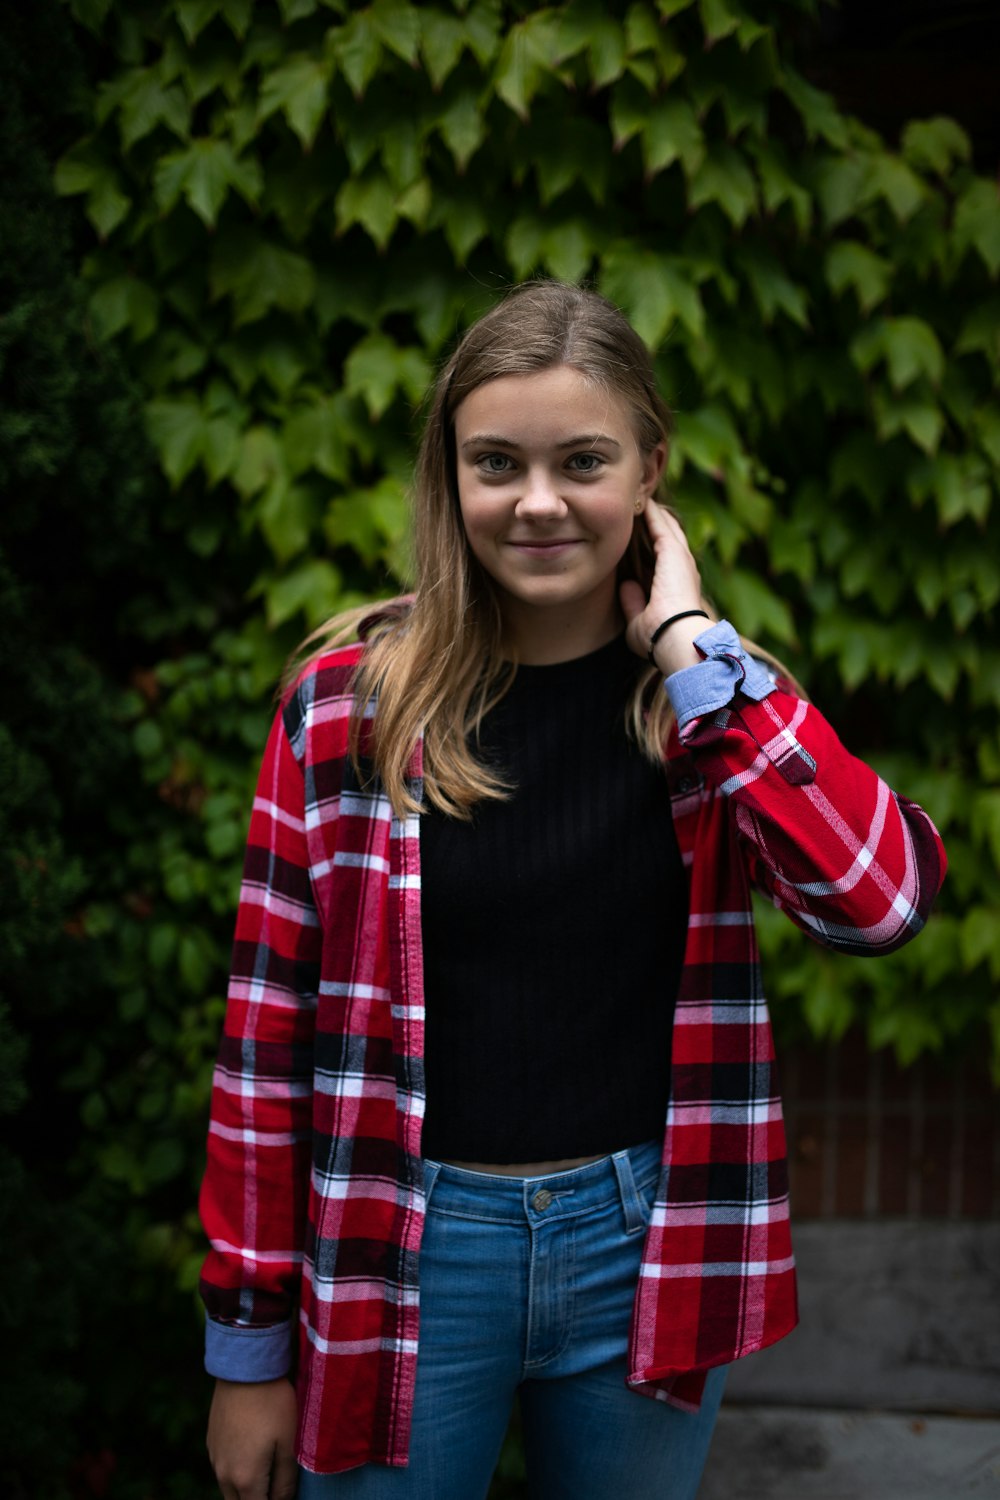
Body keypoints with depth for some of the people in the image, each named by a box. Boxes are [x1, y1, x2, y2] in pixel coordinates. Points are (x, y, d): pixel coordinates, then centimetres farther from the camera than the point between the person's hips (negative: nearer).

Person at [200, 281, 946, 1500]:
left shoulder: (712, 701, 0)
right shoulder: (351, 704, -5)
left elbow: (880, 897, -18)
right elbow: (270, 1025, -2)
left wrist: (691, 651, -15)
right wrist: (248, 1342, -1)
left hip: (649, 1246, 2)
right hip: (407, 1249, -1)